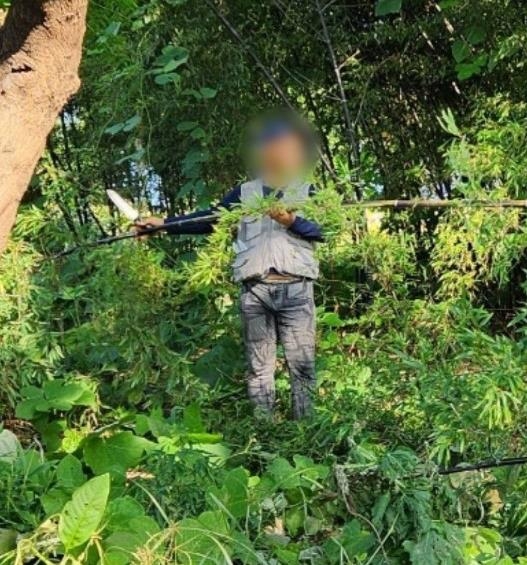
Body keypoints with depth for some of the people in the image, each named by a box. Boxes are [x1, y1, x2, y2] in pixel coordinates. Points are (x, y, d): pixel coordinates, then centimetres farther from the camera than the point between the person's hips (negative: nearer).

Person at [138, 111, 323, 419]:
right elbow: (208, 219, 11)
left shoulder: (306, 191, 13)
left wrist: (292, 221, -16)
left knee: (302, 363, -4)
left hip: (295, 287, -1)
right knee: (259, 365, 2)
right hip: (255, 288, 1)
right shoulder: (244, 192, 16)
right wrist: (164, 223, 4)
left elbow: (322, 231, 1)